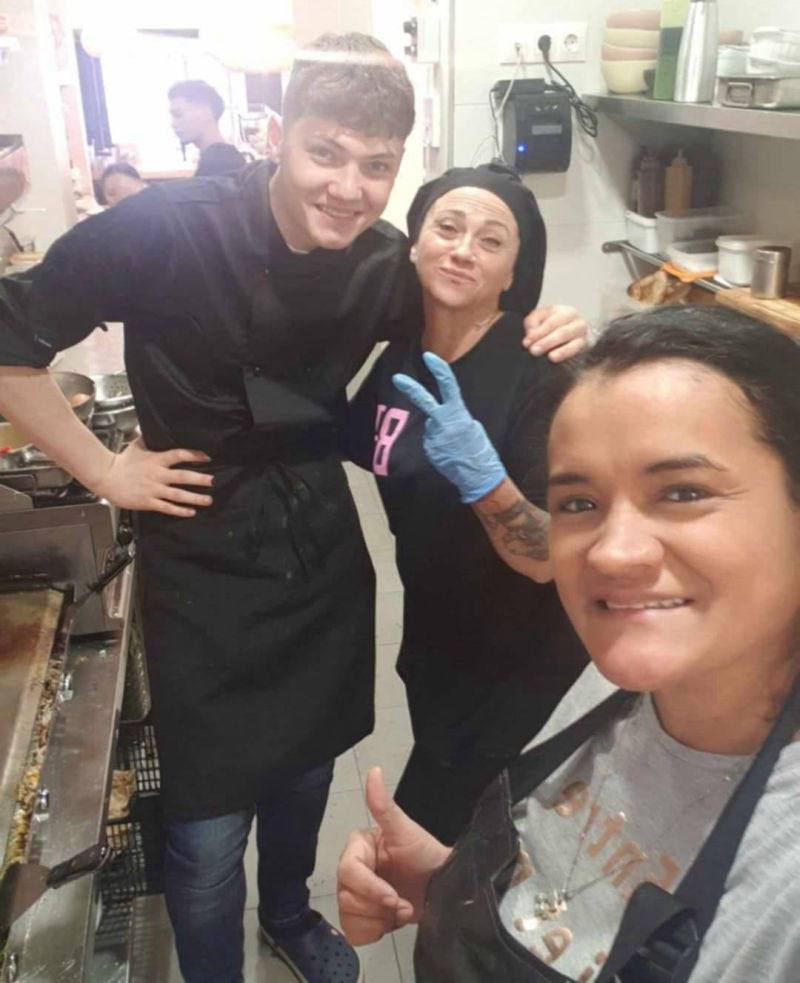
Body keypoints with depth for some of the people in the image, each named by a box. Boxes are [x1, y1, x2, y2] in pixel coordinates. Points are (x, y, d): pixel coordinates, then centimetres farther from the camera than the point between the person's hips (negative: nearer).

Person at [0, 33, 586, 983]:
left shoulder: (386, 264, -5)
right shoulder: (165, 228, -19)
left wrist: (531, 342, -9)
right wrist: (103, 469, -12)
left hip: (323, 546, 5)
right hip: (202, 560, -4)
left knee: (305, 770, 23)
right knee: (209, 825, 6)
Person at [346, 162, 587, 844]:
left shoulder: (539, 373, -24)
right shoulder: (400, 357, -5)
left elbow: (549, 558, -26)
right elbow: (353, 445, 14)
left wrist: (481, 479, -44)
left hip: (522, 662, -6)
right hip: (431, 642, 6)